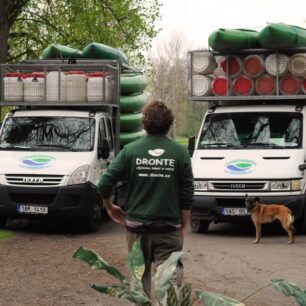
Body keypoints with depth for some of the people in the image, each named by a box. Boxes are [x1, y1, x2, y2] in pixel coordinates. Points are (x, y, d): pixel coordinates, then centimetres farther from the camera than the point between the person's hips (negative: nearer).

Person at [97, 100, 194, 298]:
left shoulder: (131, 150, -2)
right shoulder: (180, 152, -3)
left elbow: (105, 184, -5)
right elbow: (187, 193, -3)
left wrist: (110, 207, 13)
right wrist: (184, 224, 8)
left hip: (137, 225, 2)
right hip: (169, 227, -1)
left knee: (141, 274, 16)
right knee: (170, 274, -3)